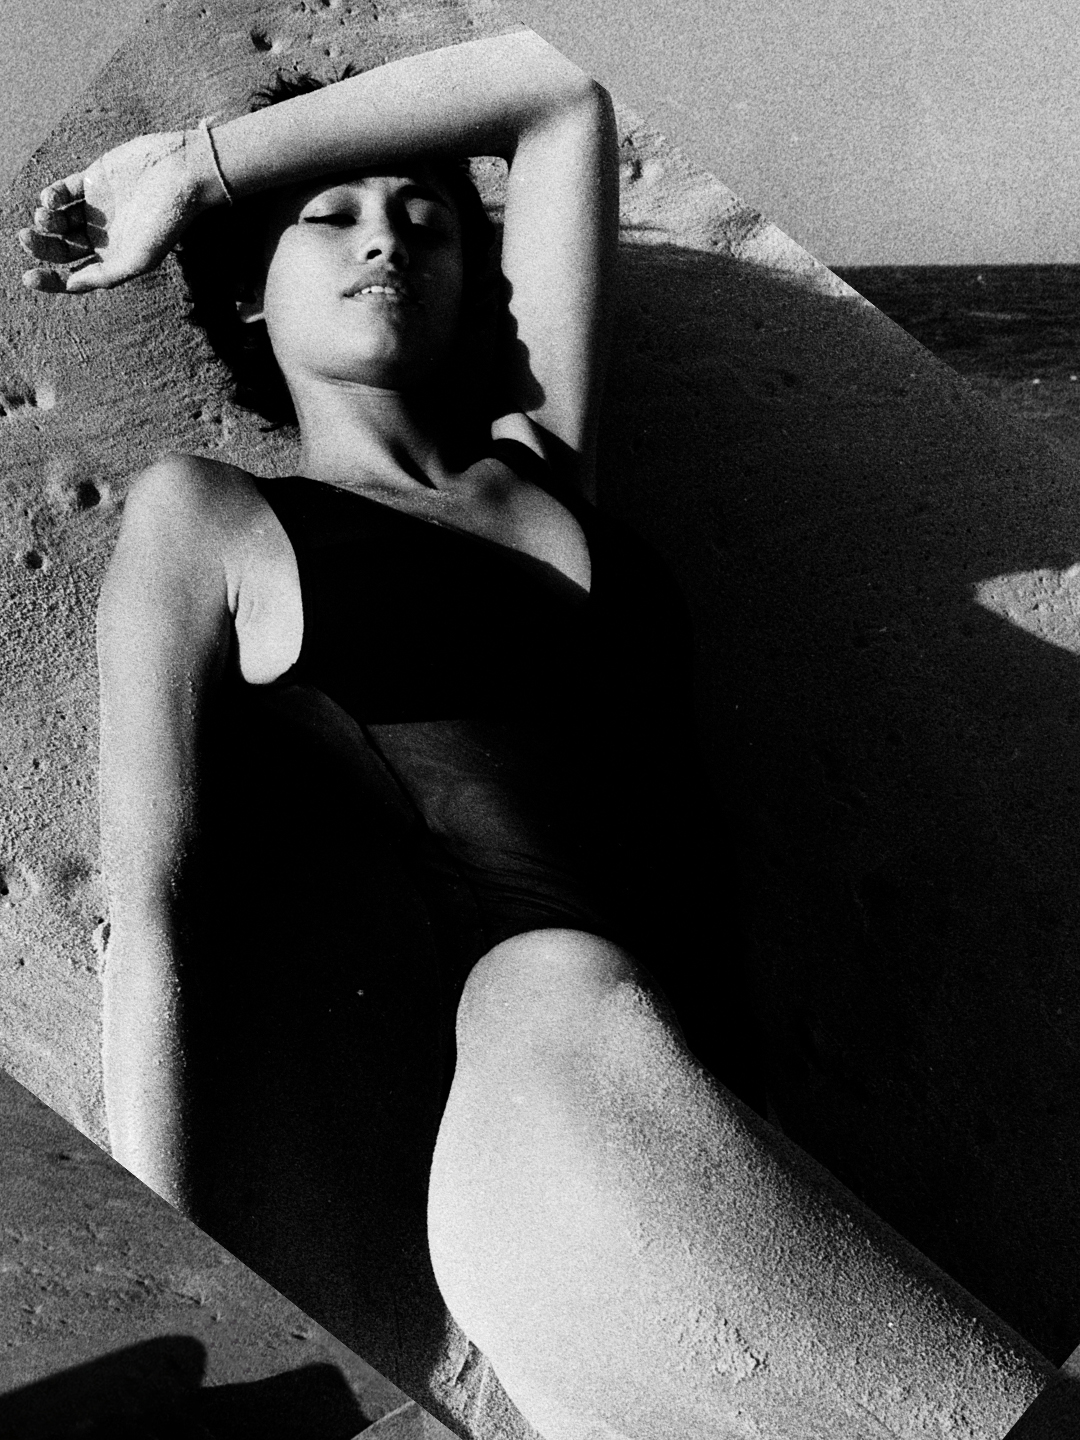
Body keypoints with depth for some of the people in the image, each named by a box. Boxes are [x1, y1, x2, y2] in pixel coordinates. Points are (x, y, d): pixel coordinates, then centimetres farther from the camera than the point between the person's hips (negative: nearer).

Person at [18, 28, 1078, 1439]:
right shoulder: (212, 515, 9)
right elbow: (146, 913, 0)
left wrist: (196, 162, 23)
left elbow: (554, 89, 23)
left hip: (679, 1101, 5)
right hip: (563, 1100, -4)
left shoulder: (540, 462, 19)